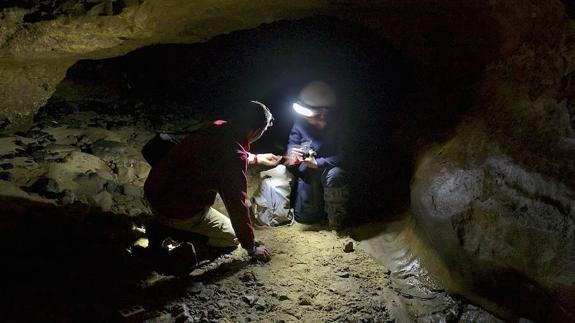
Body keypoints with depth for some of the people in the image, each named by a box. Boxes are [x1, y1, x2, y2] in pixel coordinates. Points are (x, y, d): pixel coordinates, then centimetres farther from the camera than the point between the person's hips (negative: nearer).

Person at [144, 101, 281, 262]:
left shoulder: (219, 126, -1)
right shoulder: (234, 157, -27)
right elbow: (237, 204, -19)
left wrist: (258, 158, 37)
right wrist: (251, 247, -4)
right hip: (175, 210, -8)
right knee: (232, 236, 9)